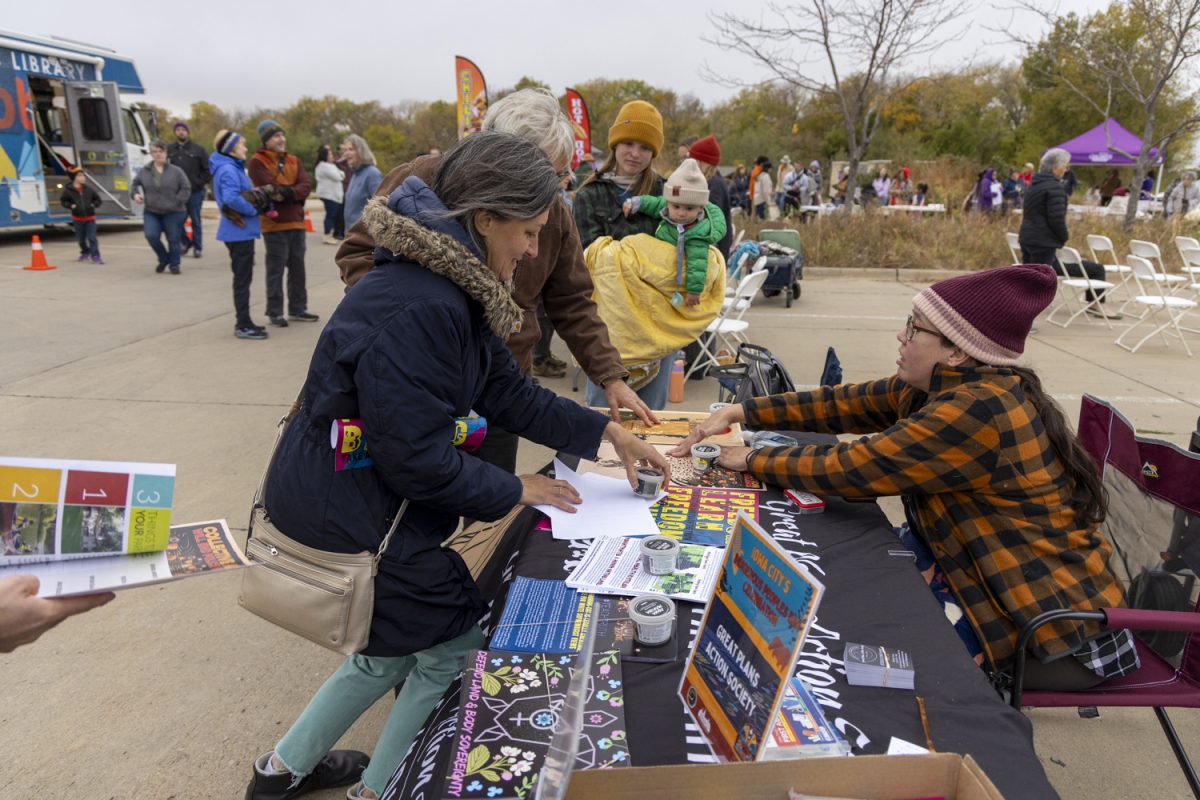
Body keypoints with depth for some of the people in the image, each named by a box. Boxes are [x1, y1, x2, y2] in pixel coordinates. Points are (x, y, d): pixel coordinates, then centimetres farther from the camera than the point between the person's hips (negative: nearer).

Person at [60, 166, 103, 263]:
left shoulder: (88, 188, -4)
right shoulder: (68, 190, -7)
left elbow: (97, 199, 6)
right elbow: (63, 200, 3)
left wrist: (94, 204, -10)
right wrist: (70, 205, -13)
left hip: (90, 217, -1)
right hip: (77, 218, 1)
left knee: (92, 237, -9)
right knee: (81, 238, 13)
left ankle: (95, 256, -8)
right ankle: (85, 252, 35)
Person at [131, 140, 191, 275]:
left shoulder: (176, 171, -4)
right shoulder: (144, 171, 4)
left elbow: (186, 188, -3)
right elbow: (134, 184, 19)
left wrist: (177, 201, -13)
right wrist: (135, 194, 0)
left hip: (173, 213, -2)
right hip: (151, 212, 2)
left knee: (173, 239, 4)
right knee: (151, 235, -16)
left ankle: (174, 264, 23)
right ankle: (164, 259, 10)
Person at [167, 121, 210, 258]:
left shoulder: (197, 150, 1)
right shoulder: (169, 149, 6)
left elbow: (208, 169, 3)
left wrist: (199, 183, -3)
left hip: (194, 192, -2)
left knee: (195, 221, 3)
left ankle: (197, 247, 11)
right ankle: (186, 242, 24)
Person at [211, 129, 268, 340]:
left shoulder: (232, 167, 14)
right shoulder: (228, 170, -16)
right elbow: (231, 198, -30)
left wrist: (256, 205, 5)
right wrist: (253, 209, -17)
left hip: (239, 231, 10)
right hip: (239, 231, -10)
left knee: (242, 278, 15)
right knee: (242, 279, -4)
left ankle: (243, 322, 24)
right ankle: (243, 325, 2)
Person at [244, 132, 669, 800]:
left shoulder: (453, 289, 2)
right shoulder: (417, 309, -30)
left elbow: (508, 392, 7)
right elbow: (417, 458, -26)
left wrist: (609, 432, 4)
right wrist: (515, 491, -12)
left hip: (362, 491, 9)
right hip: (347, 510, -9)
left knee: (393, 649, 23)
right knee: (453, 646, 8)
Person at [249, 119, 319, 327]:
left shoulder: (293, 160, 13)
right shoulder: (258, 162, -5)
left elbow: (306, 186, -2)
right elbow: (270, 189, -18)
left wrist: (284, 192, -16)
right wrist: (294, 194, -11)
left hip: (296, 222, 6)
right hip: (274, 224, -6)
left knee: (298, 268, 11)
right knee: (276, 270, -3)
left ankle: (298, 309, 21)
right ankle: (275, 312, 5)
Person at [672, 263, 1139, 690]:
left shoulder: (977, 411, -30)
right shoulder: (939, 388, -3)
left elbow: (848, 468, -25)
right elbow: (844, 404, 3)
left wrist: (751, 461, -11)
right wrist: (741, 413, -2)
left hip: (1044, 617, -8)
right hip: (985, 566, 8)